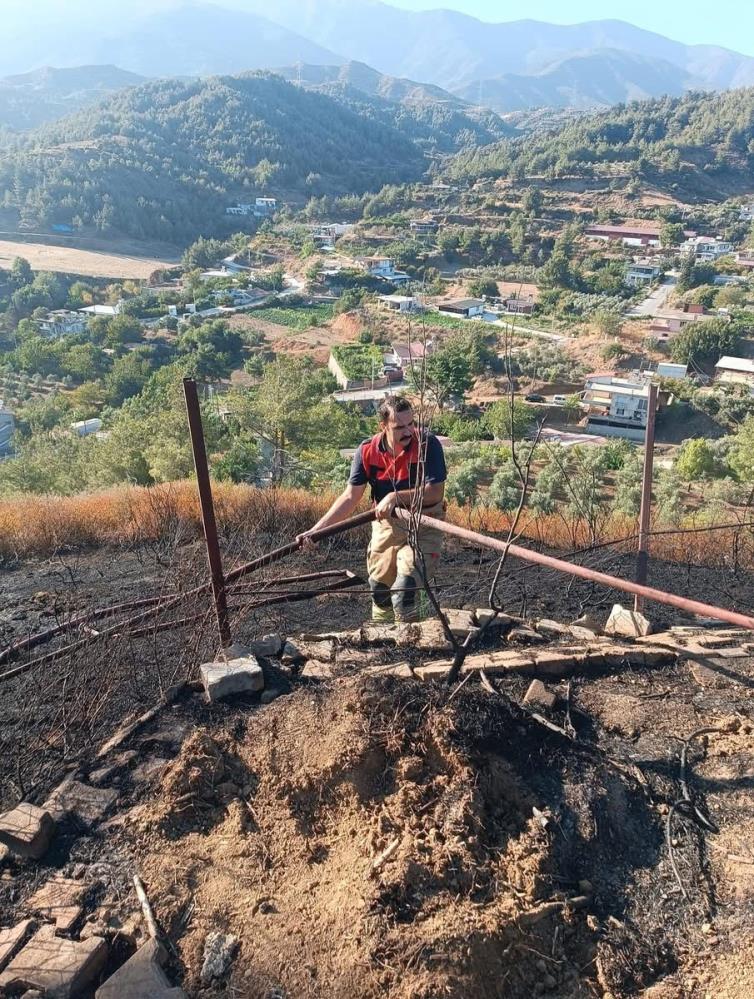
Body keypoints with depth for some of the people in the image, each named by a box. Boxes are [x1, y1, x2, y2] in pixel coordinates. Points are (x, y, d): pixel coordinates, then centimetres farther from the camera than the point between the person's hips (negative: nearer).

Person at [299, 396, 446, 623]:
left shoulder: (428, 444, -19)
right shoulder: (367, 451, -11)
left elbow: (436, 492, -21)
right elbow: (350, 497, -9)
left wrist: (396, 497, -28)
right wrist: (316, 530, -15)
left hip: (424, 525, -4)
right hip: (387, 524, 4)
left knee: (404, 591, -15)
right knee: (379, 591, 15)